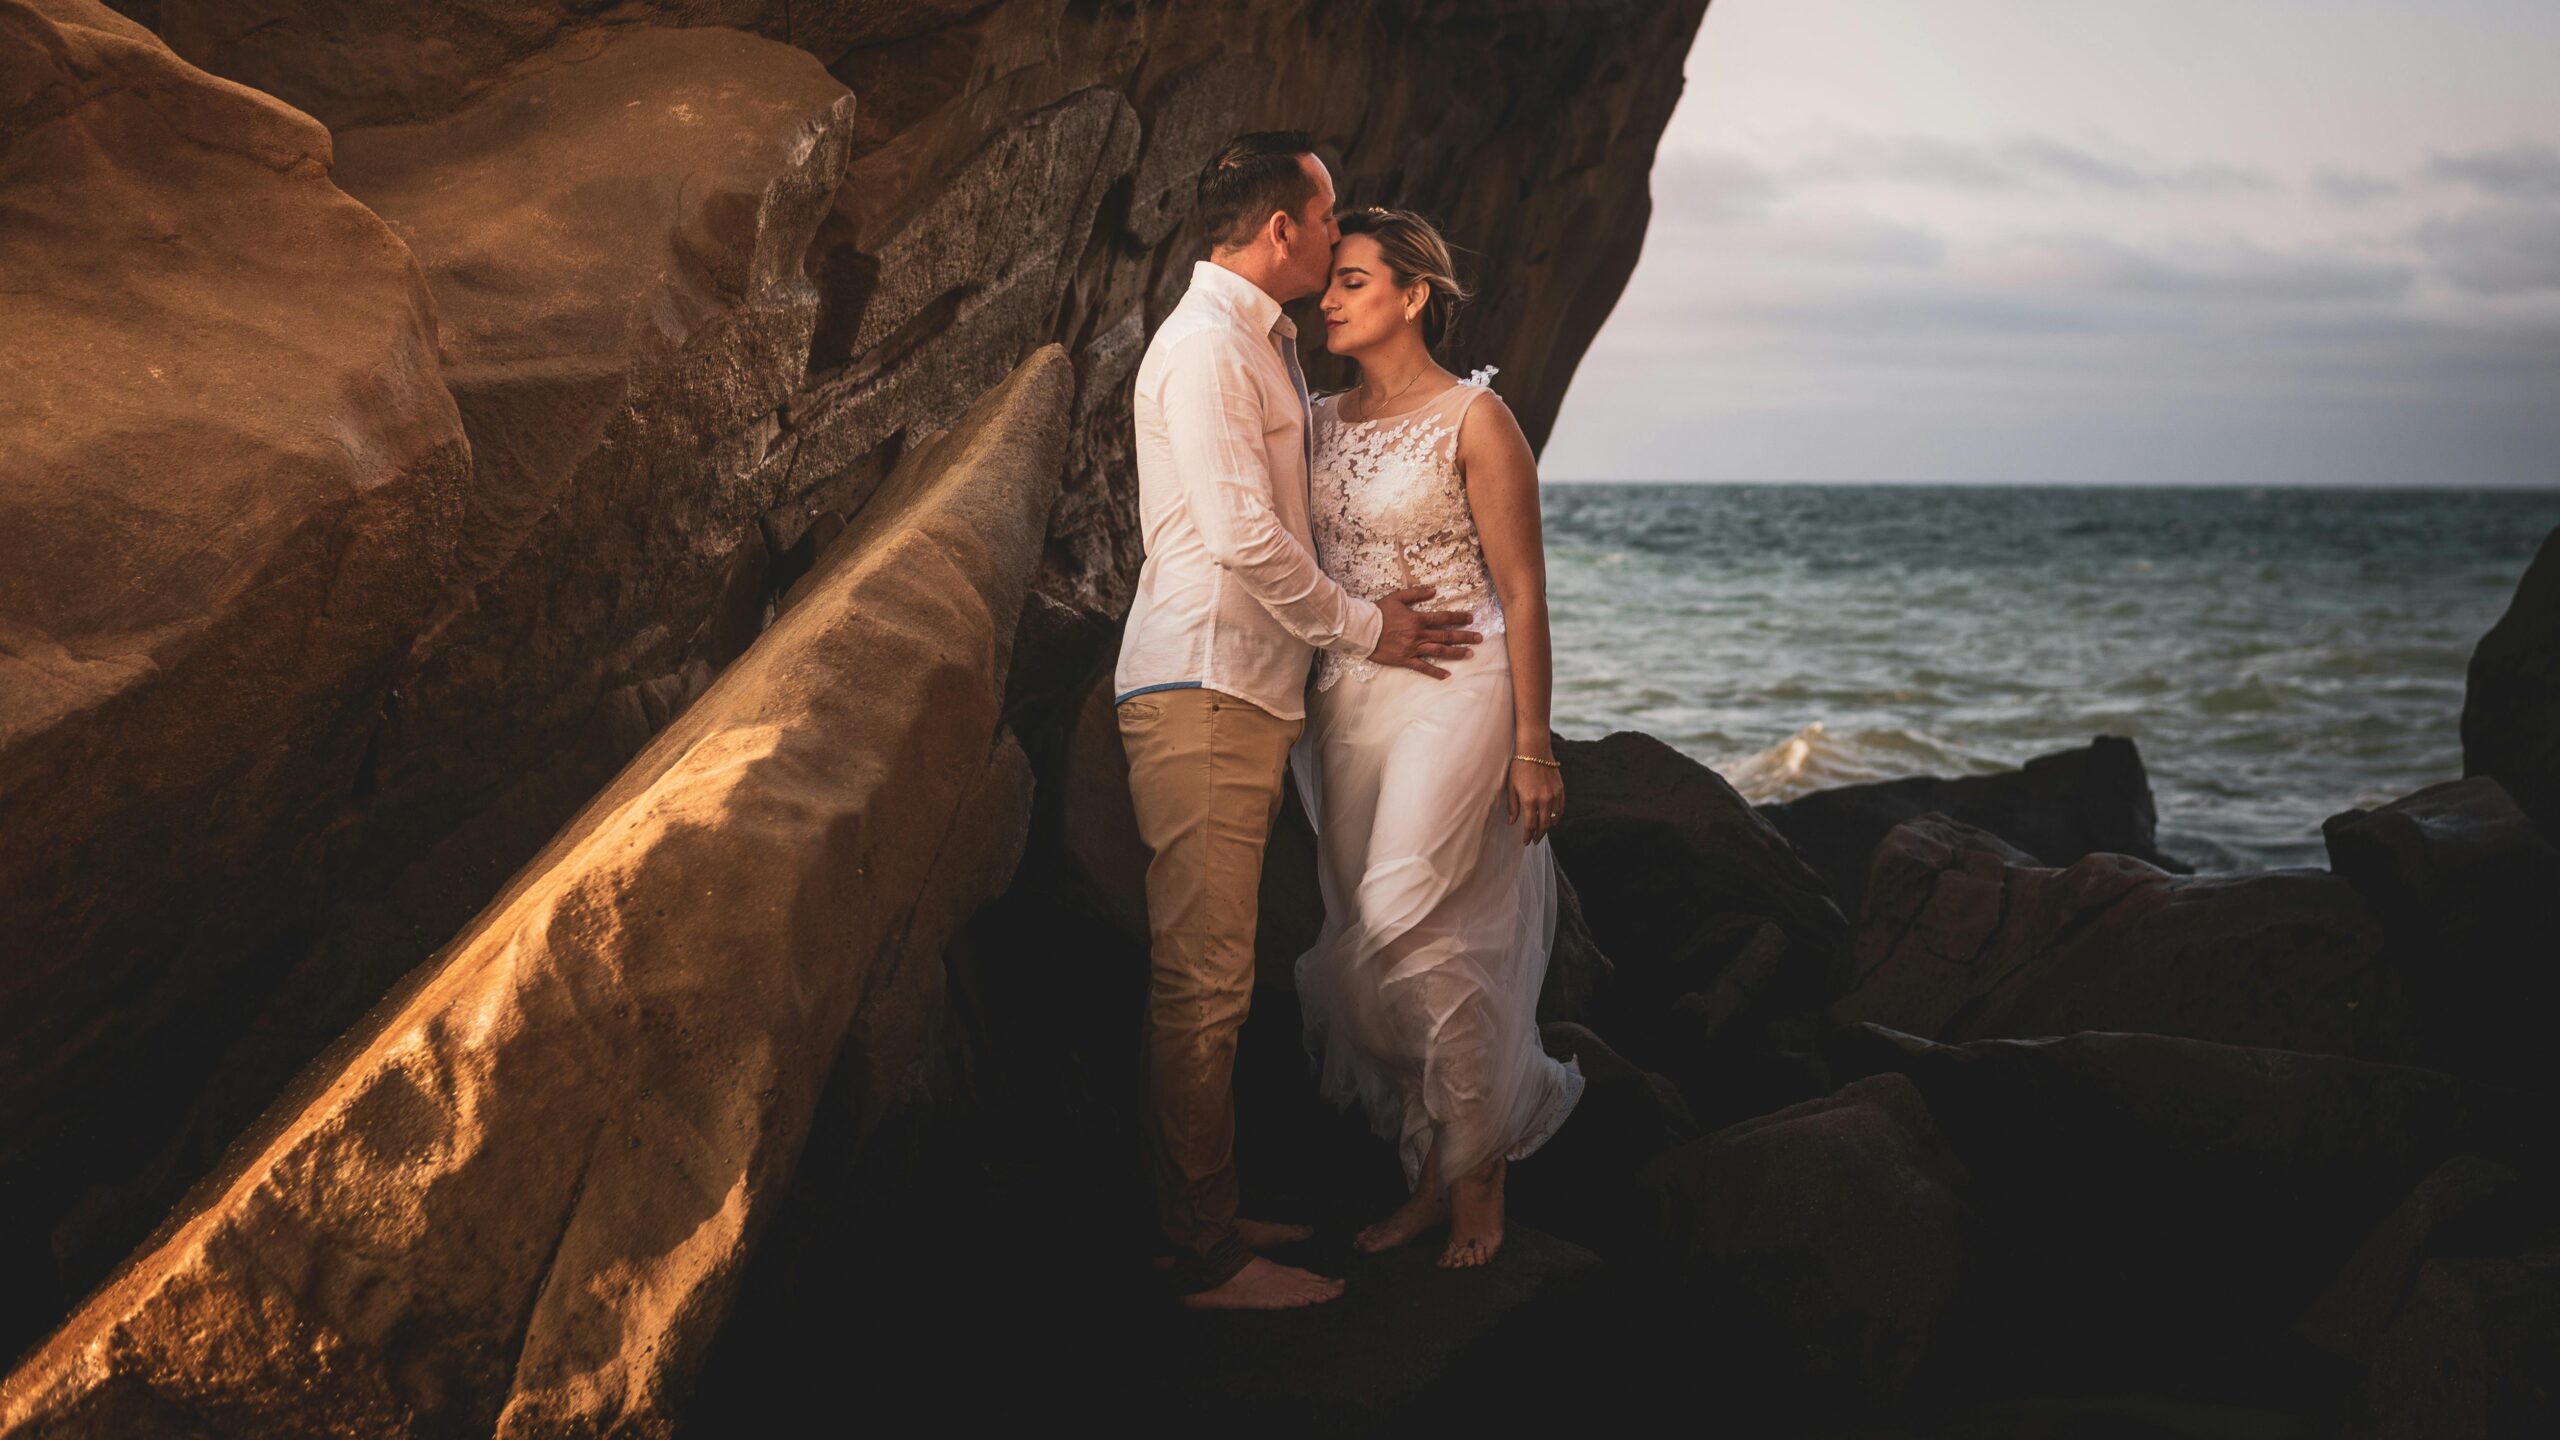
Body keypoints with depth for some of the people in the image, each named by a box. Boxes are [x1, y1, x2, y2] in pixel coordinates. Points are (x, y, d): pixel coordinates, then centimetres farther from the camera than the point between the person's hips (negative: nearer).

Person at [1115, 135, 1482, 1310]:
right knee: (1203, 979, -7)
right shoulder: (1204, 345, -12)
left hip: (1247, 687, 10)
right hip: (1202, 692, -10)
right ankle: (1205, 1256, -3)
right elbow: (1242, 534, -19)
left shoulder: (1263, 346, 20)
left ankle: (1210, 1214, 22)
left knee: (1209, 974, 14)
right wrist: (1362, 625, -8)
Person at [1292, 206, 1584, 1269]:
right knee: (1365, 943, 6)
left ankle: (1479, 1170, 2)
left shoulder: (1474, 418, -6)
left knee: (1406, 925, -16)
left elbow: (1521, 591, -7)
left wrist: (1532, 745, -10)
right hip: (1343, 703, 7)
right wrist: (1297, 716, 10)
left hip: (1450, 693, -7)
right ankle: (1433, 1175, 18)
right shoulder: (1320, 423, 11)